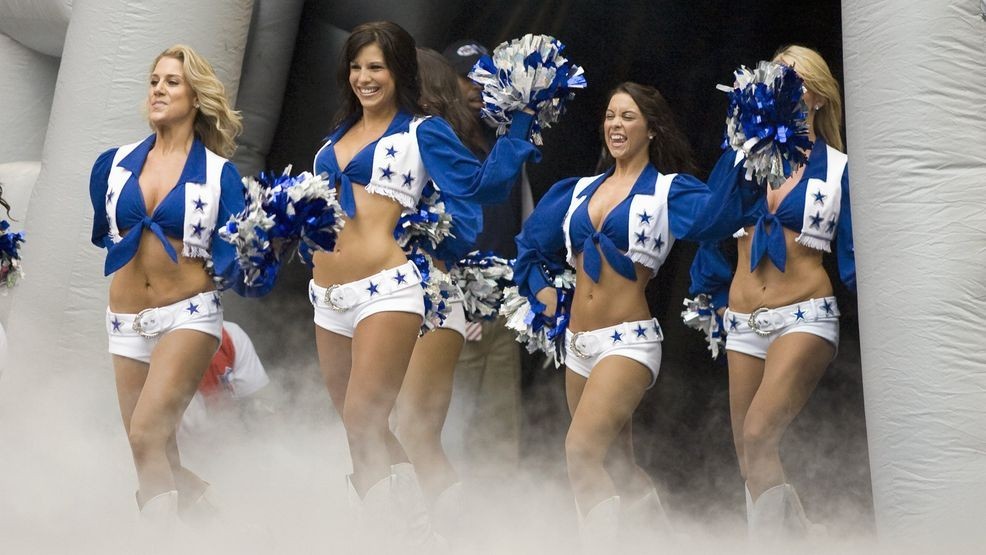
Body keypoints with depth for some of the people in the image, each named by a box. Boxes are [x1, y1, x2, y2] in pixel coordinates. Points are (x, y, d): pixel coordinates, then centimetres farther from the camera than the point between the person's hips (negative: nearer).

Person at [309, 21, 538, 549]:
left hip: (385, 290, -7)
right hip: (327, 298, 7)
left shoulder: (421, 131, 1)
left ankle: (381, 533, -9)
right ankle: (418, 536, 23)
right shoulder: (339, 134, 19)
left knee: (362, 424, -16)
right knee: (367, 433, 12)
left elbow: (480, 183, -6)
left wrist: (520, 122, -8)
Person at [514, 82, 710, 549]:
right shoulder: (579, 191, 15)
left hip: (628, 340, -7)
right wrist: (544, 292, 11)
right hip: (577, 342, 7)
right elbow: (531, 246, 25)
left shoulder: (669, 190, -1)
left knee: (580, 450, -22)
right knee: (616, 465, 14)